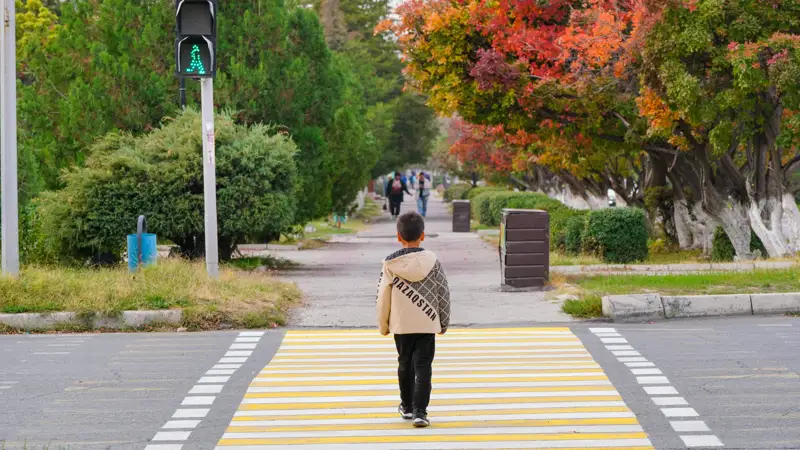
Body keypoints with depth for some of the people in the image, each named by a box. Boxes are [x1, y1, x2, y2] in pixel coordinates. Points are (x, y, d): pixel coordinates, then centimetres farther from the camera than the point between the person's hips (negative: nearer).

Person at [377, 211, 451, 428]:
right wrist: (444, 322, 13)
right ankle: (420, 412, -12)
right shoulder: (432, 262, -6)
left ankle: (407, 407, 31)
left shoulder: (390, 264, -7)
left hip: (401, 325, 1)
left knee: (405, 364, 18)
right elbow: (444, 294, -1)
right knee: (423, 367, -1)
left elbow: (383, 297, -2)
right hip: (427, 323, -1)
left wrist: (383, 325, 11)